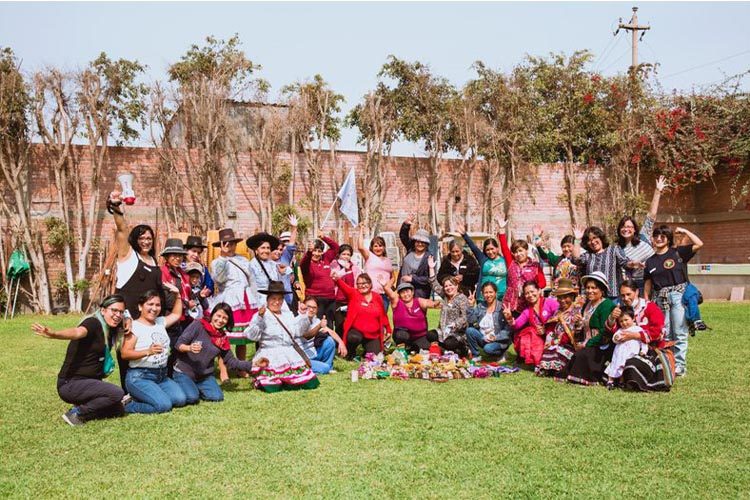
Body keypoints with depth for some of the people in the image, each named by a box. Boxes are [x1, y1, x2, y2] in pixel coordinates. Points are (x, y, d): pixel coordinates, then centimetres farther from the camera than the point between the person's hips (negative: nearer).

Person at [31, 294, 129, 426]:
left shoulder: (109, 330, 9)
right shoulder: (93, 323, -17)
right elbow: (77, 332, -38)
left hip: (89, 382, 9)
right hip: (71, 384, -8)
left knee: (118, 411, 4)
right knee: (117, 393, -25)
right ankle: (76, 413, -10)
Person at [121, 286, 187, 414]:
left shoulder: (160, 322, 14)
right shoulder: (134, 326, -8)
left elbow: (176, 314, 33)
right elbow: (125, 354, -16)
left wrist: (177, 295, 21)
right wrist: (148, 351, -29)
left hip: (162, 375, 8)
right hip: (140, 377, -7)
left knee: (180, 399, -15)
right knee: (164, 405, -26)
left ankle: (142, 397, 6)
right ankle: (128, 405, -3)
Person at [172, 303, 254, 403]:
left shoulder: (223, 339, 3)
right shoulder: (198, 325, -11)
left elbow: (231, 362, 6)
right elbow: (179, 344, -12)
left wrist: (252, 365, -2)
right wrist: (189, 348, -34)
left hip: (205, 376, 5)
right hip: (184, 372, -5)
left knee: (217, 397, -15)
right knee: (192, 398, -25)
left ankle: (195, 389, 13)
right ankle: (180, 386, 9)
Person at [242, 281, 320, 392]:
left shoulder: (288, 314, 18)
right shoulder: (262, 316, -4)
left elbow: (297, 331, 17)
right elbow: (252, 335, -15)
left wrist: (307, 318, 5)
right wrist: (259, 317, -27)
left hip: (291, 354, 6)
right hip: (271, 356, -6)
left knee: (310, 383, -7)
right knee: (272, 387, -24)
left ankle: (286, 378, 19)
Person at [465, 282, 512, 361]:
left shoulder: (502, 308, -9)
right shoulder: (480, 306, 8)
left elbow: (507, 329, -12)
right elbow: (470, 320, -3)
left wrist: (496, 337, -22)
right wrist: (471, 306, -11)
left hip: (499, 340, -5)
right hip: (483, 339, 5)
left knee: (488, 348, -34)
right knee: (469, 330, -20)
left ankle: (501, 354, 1)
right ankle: (476, 356, -3)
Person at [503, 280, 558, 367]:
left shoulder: (550, 302, -3)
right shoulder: (527, 311, 14)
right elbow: (517, 325, 0)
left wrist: (546, 328, -19)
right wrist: (510, 319, -23)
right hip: (539, 338, 6)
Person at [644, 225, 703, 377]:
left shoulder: (678, 253, 3)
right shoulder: (650, 261, 13)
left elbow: (699, 244, -8)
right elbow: (648, 283, 15)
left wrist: (684, 231, -4)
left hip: (678, 294, -4)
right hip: (661, 298, 4)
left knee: (679, 333, -5)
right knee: (664, 334, 9)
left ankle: (680, 365, -1)